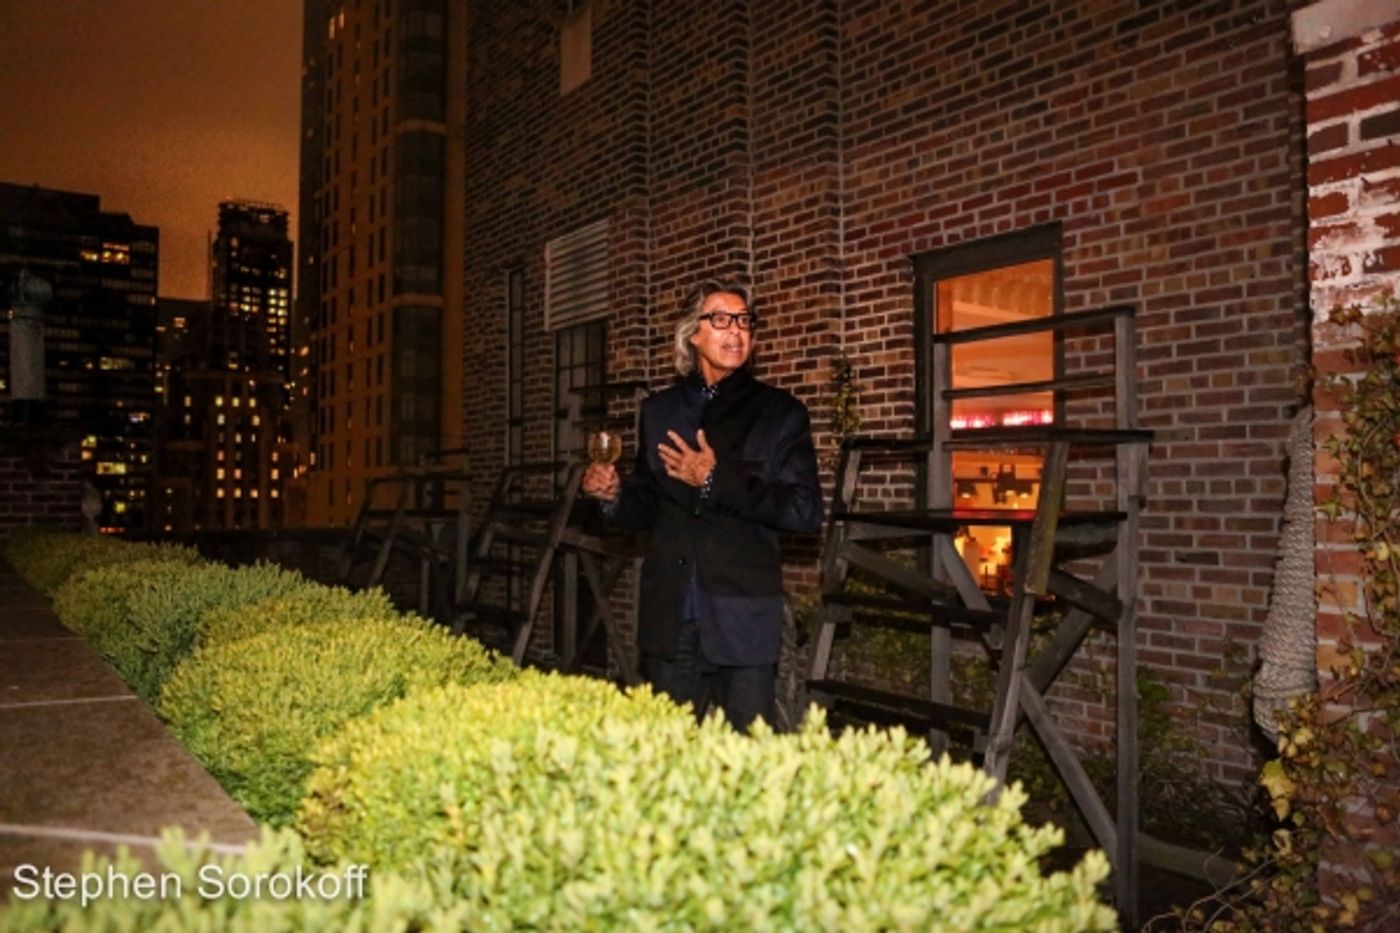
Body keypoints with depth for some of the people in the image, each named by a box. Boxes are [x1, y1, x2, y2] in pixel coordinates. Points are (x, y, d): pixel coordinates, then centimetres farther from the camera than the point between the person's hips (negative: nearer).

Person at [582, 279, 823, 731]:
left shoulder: (780, 412, 1)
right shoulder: (659, 410, 12)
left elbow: (806, 510, -9)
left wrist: (717, 480, -15)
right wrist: (613, 495, -4)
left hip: (743, 621, -3)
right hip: (670, 619, 3)